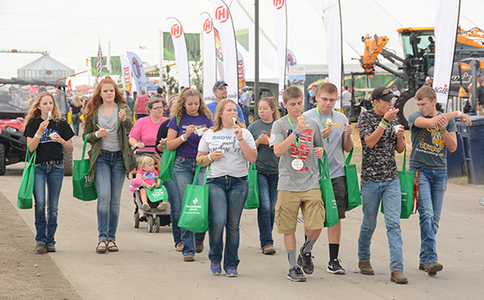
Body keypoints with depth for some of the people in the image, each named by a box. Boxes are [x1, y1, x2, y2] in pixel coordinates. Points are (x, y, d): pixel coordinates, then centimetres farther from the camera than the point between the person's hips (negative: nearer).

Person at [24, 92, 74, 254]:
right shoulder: (32, 124, 3)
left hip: (56, 168, 2)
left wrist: (61, 140, -11)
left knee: (53, 206, 3)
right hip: (38, 167, -2)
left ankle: (50, 240, 11)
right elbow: (30, 148, -6)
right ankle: (40, 240, -4)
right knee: (40, 203, -14)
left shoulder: (61, 124, 7)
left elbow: (71, 149, 8)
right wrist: (40, 131, -17)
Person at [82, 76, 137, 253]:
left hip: (119, 157, 1)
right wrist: (96, 135, -10)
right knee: (104, 197, -13)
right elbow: (85, 136, 11)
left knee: (115, 200, 5)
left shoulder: (123, 108, 3)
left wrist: (124, 119, -42)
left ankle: (111, 238, 13)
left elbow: (130, 125, -19)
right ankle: (102, 238, -13)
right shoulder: (93, 111, 6)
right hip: (101, 157, -1)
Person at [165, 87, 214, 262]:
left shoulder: (206, 119, 8)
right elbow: (169, 145, 2)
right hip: (182, 165, -1)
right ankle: (188, 249, 2)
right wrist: (185, 136, -12)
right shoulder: (177, 120, 5)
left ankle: (199, 238, 12)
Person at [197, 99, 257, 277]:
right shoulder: (210, 134, 10)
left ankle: (231, 264, 12)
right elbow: (199, 160, 14)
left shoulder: (244, 133, 8)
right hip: (216, 182, -1)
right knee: (218, 221, -16)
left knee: (233, 225, 1)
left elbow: (252, 158, -3)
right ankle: (215, 258, 7)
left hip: (238, 182, 1)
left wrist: (240, 138, -10)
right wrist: (210, 157, -6)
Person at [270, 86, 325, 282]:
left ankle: (306, 252, 21)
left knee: (317, 225, -8)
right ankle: (293, 267, 15)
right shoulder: (280, 125, 1)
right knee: (289, 228, 3)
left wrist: (321, 151, -1)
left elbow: (320, 148, 23)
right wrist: (296, 132, -20)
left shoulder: (312, 124, 10)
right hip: (288, 184, -2)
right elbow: (278, 151, -13)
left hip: (311, 183, 2)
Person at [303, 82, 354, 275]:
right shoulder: (307, 118, -1)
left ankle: (333, 260, 3)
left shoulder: (341, 119, 10)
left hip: (336, 174, 3)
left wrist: (348, 136, -7)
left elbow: (348, 149, 13)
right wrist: (319, 137, -19)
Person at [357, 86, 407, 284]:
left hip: (392, 179, 3)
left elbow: (400, 149, 14)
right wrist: (385, 121, -23)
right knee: (369, 224, 9)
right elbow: (370, 142, -18)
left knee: (393, 223, -8)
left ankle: (397, 268, -12)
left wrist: (400, 137, -7)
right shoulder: (366, 117, -4)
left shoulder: (393, 118, 10)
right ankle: (363, 259, 31)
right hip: (370, 178, -3)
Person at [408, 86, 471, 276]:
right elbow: (430, 122, -22)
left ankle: (424, 259, 12)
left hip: (440, 172, 4)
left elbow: (453, 147, 3)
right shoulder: (414, 118, -1)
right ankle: (431, 259, -20)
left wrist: (442, 129, -14)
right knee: (426, 214, -16)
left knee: (434, 218, 3)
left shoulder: (448, 120, 10)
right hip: (419, 170, -4)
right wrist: (457, 114, -15)